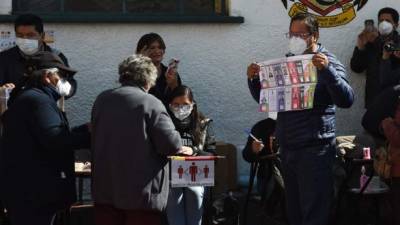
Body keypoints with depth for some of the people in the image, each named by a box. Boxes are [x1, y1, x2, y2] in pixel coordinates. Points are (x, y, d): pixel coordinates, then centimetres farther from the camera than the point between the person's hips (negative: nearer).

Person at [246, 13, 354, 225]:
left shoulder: (327, 62, -4)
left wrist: (327, 70, -28)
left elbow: (346, 100, -16)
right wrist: (253, 79, 0)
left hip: (314, 148, -7)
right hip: (287, 147, 7)